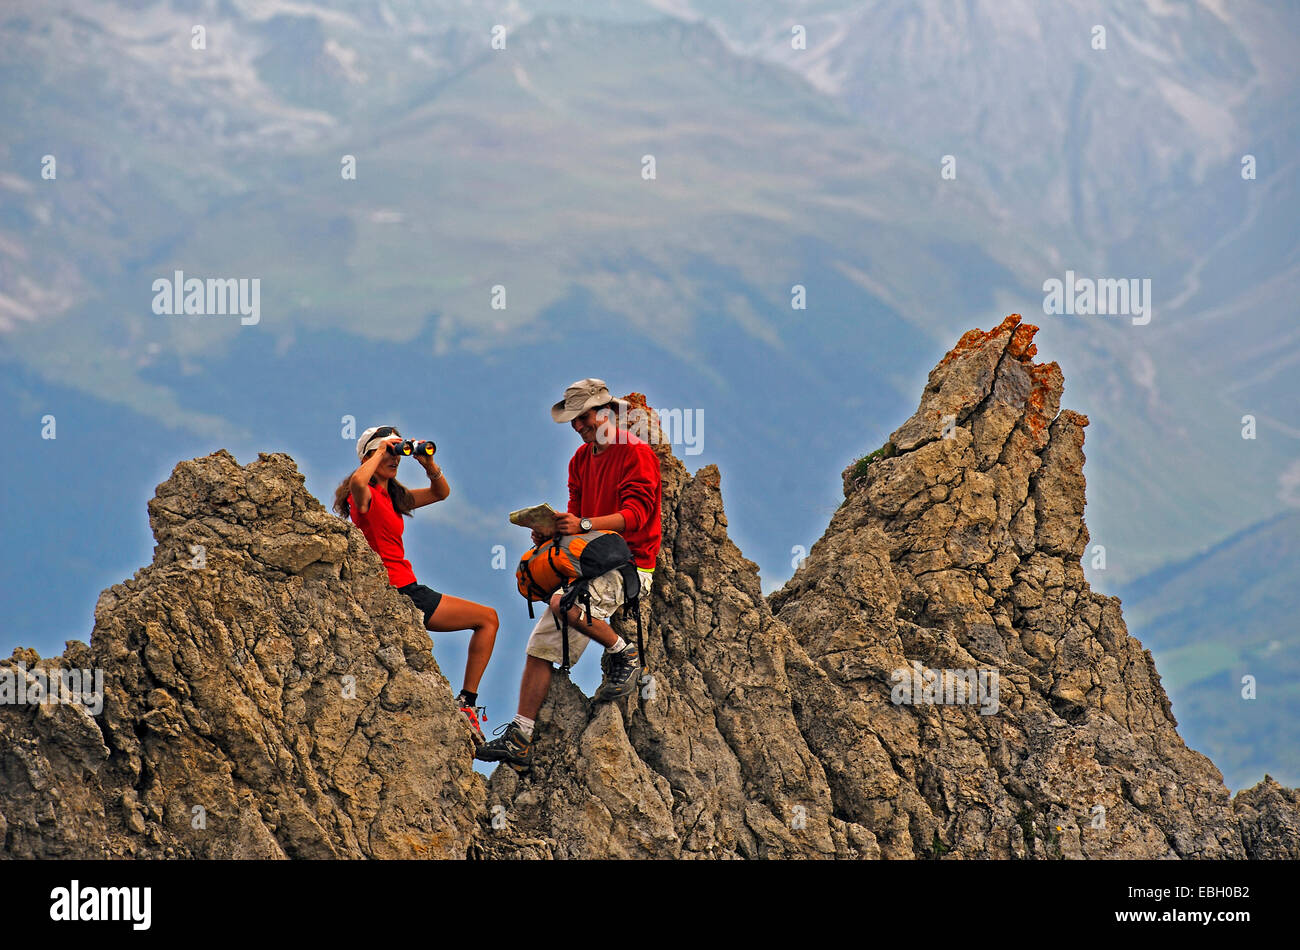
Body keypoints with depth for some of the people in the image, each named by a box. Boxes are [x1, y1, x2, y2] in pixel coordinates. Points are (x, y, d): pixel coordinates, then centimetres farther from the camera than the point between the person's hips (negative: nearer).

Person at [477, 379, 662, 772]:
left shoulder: (637, 453, -9)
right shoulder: (581, 458, 17)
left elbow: (636, 514, -19)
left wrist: (583, 525, -30)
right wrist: (553, 530, -4)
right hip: (590, 563, 8)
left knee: (564, 604, -33)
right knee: (541, 645, -2)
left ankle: (623, 655, -10)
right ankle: (519, 741, -2)